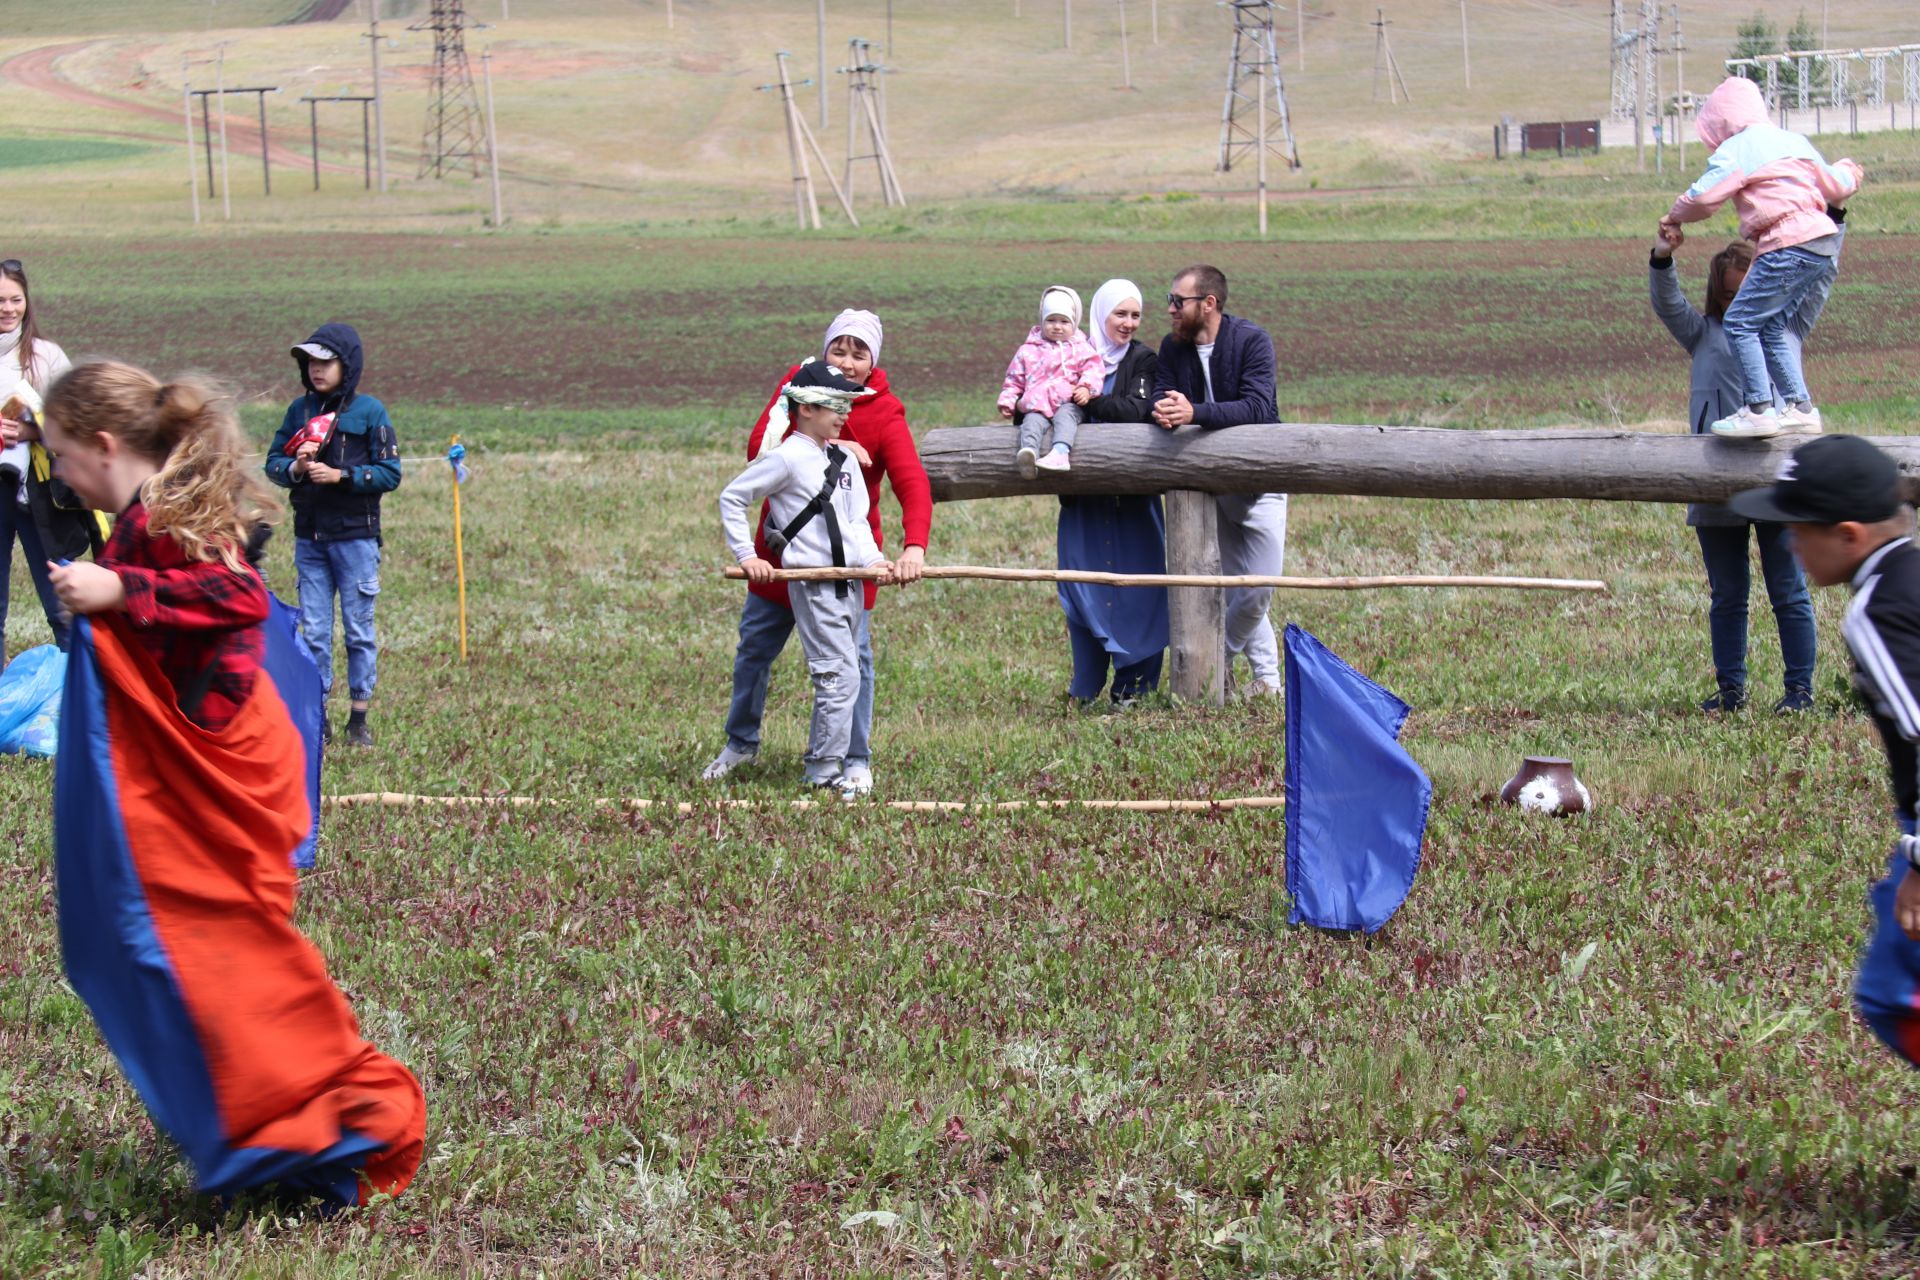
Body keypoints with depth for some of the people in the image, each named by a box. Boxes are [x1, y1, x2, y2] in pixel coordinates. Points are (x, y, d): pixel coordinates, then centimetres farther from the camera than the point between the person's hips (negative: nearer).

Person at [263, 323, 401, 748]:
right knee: (313, 631, 6)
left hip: (355, 535, -4)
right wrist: (295, 468, -13)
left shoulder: (369, 411, -4)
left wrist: (340, 476, -17)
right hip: (309, 537, 4)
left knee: (359, 630, 4)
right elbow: (273, 463, 8)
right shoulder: (300, 410, 7)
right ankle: (316, 716, 12)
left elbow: (390, 474, -7)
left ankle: (359, 717, 11)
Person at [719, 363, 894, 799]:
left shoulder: (845, 460, 15)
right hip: (812, 582, -8)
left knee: (843, 676, 12)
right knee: (840, 676, -13)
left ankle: (821, 760, 23)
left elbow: (856, 519, 15)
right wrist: (746, 555, -7)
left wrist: (872, 559, -2)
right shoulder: (787, 458, -8)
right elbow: (732, 498, -3)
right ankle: (825, 772, -7)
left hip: (850, 582, 8)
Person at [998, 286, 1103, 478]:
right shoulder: (1028, 351, 19)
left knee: (1065, 416, -35)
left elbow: (1092, 369, 2)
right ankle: (1029, 451, -59)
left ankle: (1060, 453, -58)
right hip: (1037, 406, 1)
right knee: (1032, 421, -31)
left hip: (1068, 403, -1)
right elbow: (1014, 379, 22)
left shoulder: (1080, 348, 14)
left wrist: (1086, 387, -17)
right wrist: (1007, 402, 12)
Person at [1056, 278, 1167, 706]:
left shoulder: (1144, 361, 4)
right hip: (1083, 495, 1)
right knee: (1083, 586, 1)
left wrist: (1094, 401, -25)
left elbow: (1138, 409, -13)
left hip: (1133, 493, -1)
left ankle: (1131, 685, 6)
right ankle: (1085, 690, 9)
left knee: (1134, 586, -1)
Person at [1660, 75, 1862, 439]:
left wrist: (1673, 218, 12)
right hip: (1825, 244, 9)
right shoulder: (1793, 140, 22)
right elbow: (1836, 186, 30)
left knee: (1741, 323, -7)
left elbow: (1703, 198, -8)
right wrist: (1848, 171, 54)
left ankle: (1758, 409, -14)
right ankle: (1800, 406, 7)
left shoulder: (1737, 149, -2)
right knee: (1774, 329, 14)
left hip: (1789, 246, -9)